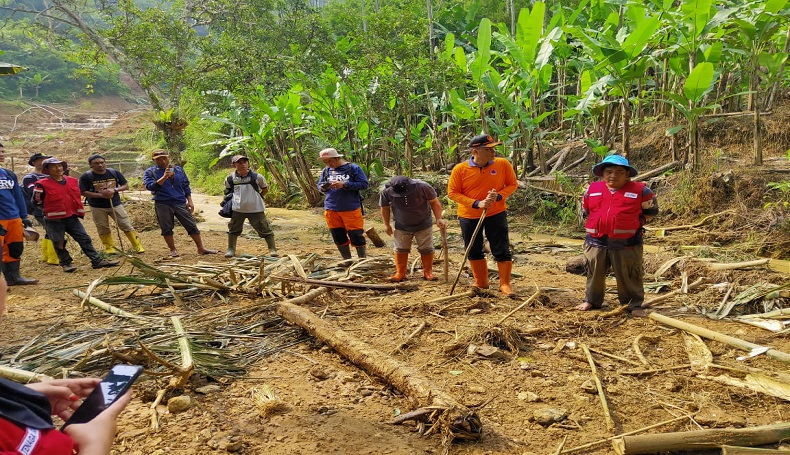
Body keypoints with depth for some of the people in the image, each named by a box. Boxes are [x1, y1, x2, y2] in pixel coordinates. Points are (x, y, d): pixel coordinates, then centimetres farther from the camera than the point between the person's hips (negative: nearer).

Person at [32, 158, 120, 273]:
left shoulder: (72, 181, 7)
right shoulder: (42, 185, -10)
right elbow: (37, 202, -4)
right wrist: (51, 209, 4)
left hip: (72, 217, 4)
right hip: (54, 220, -4)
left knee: (85, 239, 2)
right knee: (59, 243, 5)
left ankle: (97, 261, 3)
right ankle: (66, 263, 20)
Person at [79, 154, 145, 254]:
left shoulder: (115, 173, -2)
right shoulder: (86, 177, -8)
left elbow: (126, 186, 2)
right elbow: (83, 192, -10)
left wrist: (114, 190, -18)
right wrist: (101, 195, -21)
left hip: (116, 204, 1)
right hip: (97, 207, -1)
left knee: (127, 226, -1)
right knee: (103, 230, 8)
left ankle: (137, 246, 5)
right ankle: (109, 247, 23)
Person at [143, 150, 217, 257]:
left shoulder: (179, 170, 10)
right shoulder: (150, 172, 1)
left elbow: (186, 186, 15)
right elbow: (150, 186, -14)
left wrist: (189, 201, 9)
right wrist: (164, 177, -22)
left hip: (180, 203, 2)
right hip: (163, 204, -2)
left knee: (192, 226, 1)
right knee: (166, 229, 4)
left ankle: (201, 248, 9)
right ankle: (173, 250, 20)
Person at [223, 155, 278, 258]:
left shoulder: (257, 177, -7)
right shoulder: (230, 179, -1)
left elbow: (265, 189, 9)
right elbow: (228, 192, 18)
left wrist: (258, 197, 4)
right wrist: (230, 201, 6)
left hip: (256, 209, -2)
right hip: (237, 209, 2)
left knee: (264, 228, 2)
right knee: (233, 229, 11)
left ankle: (272, 249, 14)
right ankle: (231, 249, 27)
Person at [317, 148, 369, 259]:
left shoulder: (353, 168, -5)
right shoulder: (326, 170, 8)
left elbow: (364, 184, -11)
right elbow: (319, 185, 17)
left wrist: (344, 185, -19)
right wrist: (323, 188, -8)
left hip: (351, 209, -4)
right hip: (331, 209, 5)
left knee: (356, 236, 1)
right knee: (338, 237, 12)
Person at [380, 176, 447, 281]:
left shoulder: (422, 187, -27)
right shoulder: (386, 191, -22)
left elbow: (434, 202, -14)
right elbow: (385, 208, -5)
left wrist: (439, 218, -21)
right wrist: (387, 224, 0)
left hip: (423, 225, -1)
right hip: (401, 226, 1)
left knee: (426, 249, 4)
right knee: (400, 249, 5)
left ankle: (428, 272, 17)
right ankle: (400, 273, 16)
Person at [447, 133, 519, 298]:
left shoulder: (503, 164, -8)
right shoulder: (460, 169, -12)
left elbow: (513, 184, 1)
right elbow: (452, 192, -8)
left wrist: (498, 196, -19)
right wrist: (476, 203, -19)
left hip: (496, 214, -1)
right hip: (469, 217, 1)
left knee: (502, 251, 0)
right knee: (474, 252, 12)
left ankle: (505, 284, 13)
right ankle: (481, 283, 28)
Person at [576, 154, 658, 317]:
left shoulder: (640, 190, -2)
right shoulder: (592, 189, 5)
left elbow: (651, 210, 13)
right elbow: (585, 210, 21)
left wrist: (638, 222, 5)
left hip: (626, 243, -3)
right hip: (596, 241, 3)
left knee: (629, 276, 5)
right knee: (594, 273, 14)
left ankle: (634, 305, 20)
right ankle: (591, 300, 31)